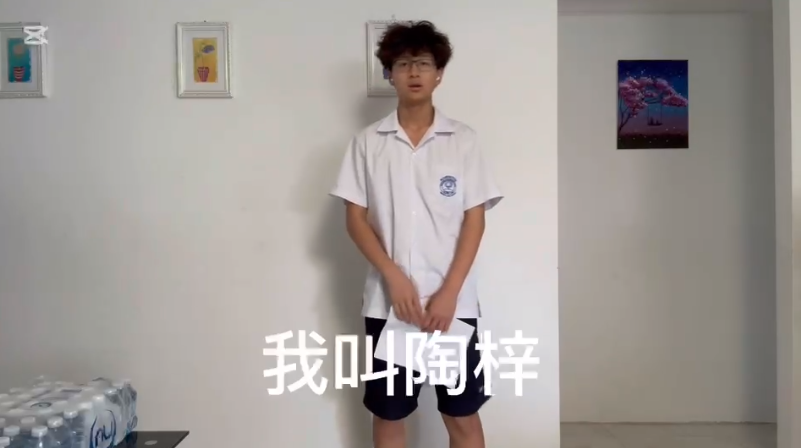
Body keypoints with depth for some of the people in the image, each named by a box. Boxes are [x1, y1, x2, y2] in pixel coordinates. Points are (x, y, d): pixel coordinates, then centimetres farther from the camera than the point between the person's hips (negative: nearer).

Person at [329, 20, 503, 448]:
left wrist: (449, 292, -11)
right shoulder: (367, 142, 3)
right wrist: (395, 278, -12)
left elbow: (474, 220, -2)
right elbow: (355, 219, 0)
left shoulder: (462, 140, 1)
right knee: (388, 414, 11)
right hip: (386, 301, 1)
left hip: (453, 302, 0)